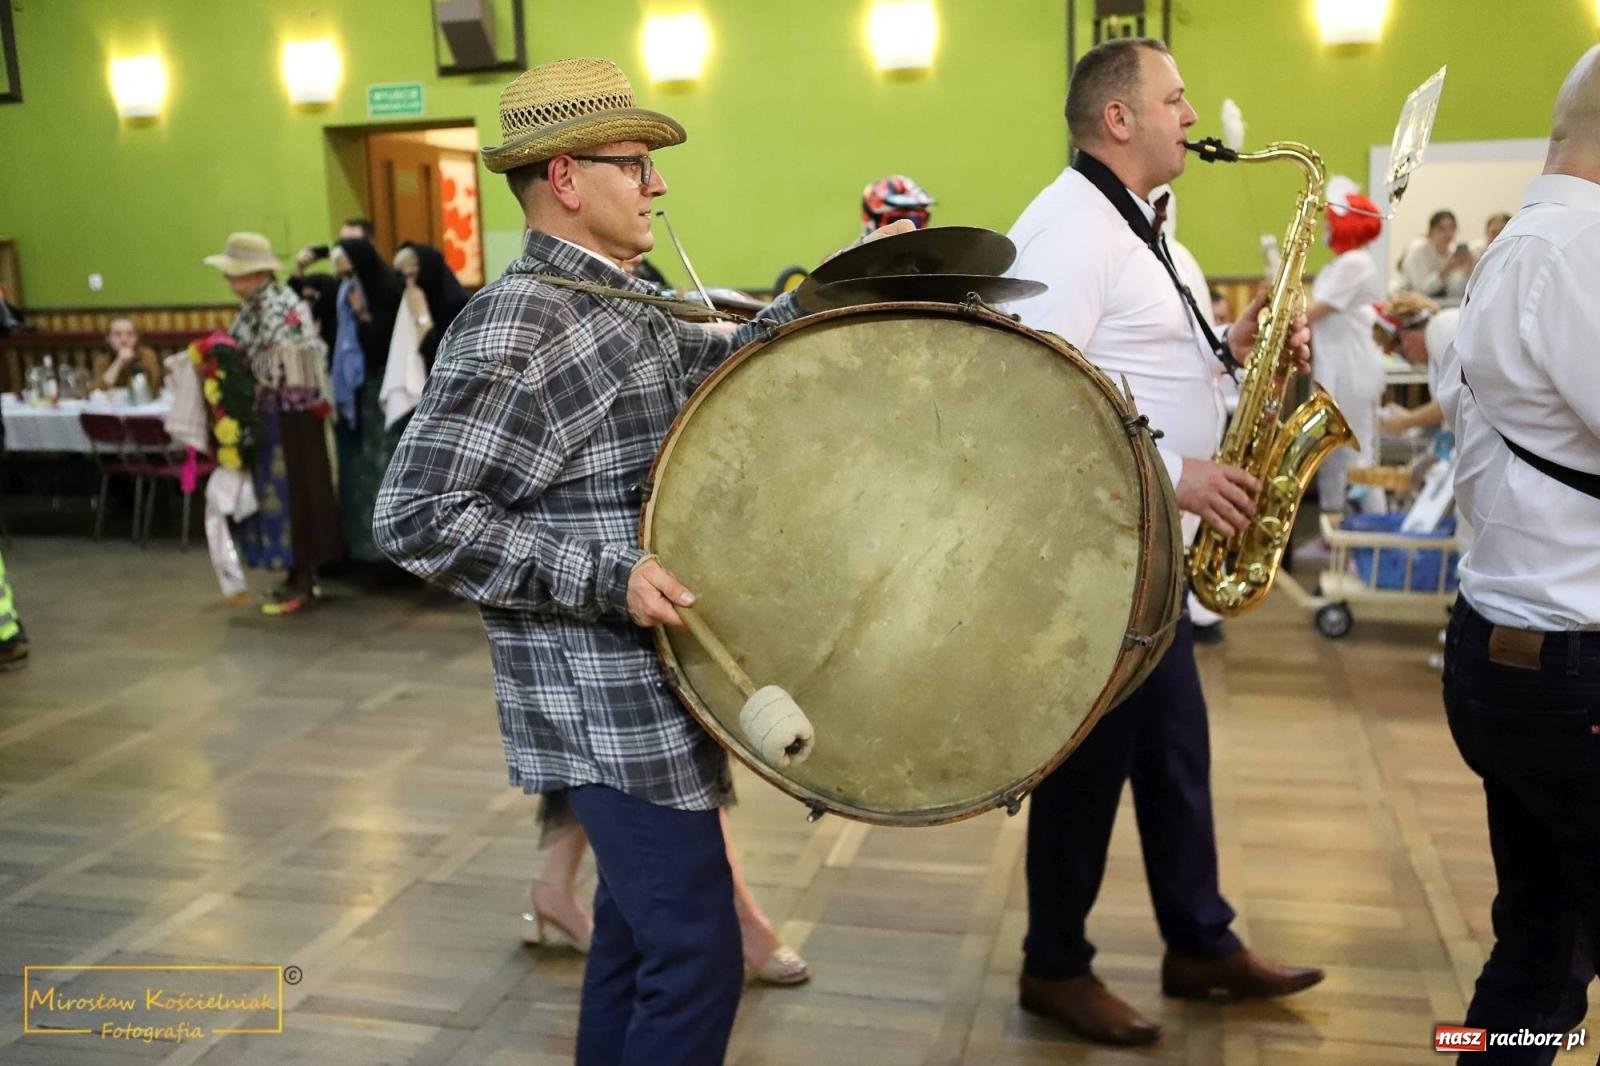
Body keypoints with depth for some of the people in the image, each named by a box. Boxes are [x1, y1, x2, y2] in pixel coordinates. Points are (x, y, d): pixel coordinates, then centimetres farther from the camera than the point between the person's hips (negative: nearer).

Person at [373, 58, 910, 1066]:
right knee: (697, 960, -4)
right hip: (612, 707, -10)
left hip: (653, 688, 10)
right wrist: (606, 578, -25)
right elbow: (417, 517, -21)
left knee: (640, 932, 20)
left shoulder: (621, 304, 11)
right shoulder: (518, 325, -17)